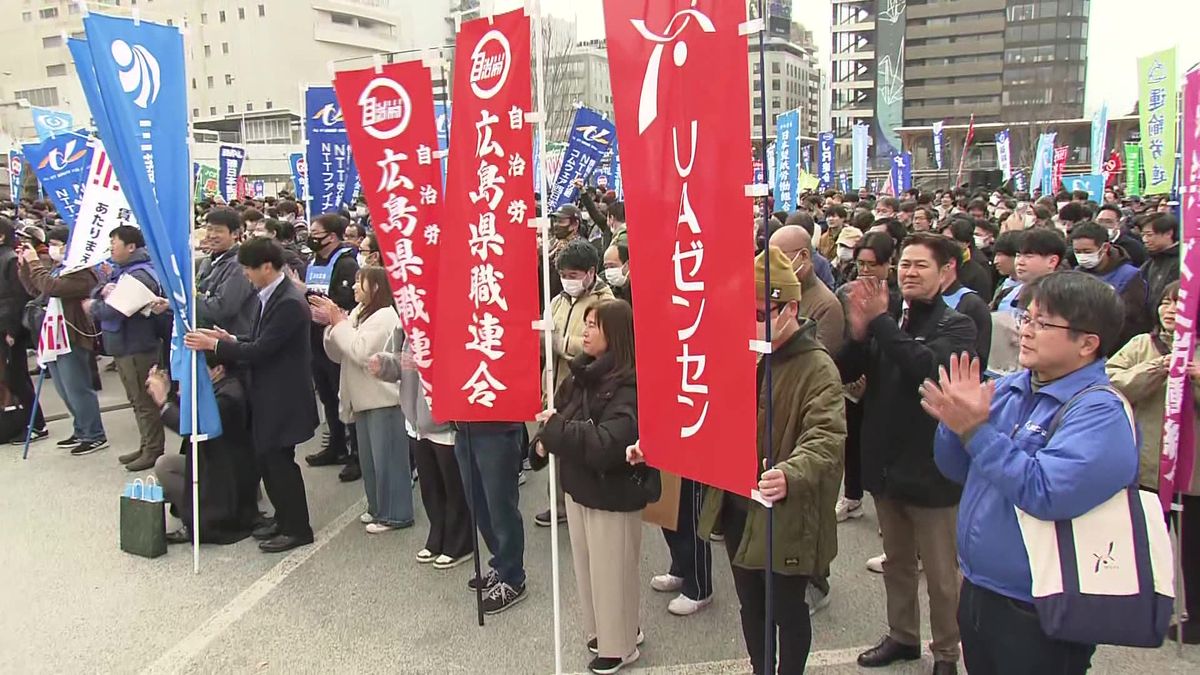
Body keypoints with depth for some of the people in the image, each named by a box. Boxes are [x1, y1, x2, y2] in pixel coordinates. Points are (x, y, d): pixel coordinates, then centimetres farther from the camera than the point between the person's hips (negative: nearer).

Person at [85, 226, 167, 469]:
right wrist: (102, 291, -10)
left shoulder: (140, 275, -19)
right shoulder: (122, 270, 14)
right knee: (138, 401, 17)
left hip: (138, 348, -10)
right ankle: (147, 447, 26)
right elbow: (93, 295, 14)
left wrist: (93, 307, -6)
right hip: (123, 346, 10)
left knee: (144, 402, -2)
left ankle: (154, 451, 7)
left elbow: (116, 310, -26)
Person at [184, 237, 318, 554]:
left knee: (279, 461, 0)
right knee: (266, 458, 16)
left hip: (283, 397, -9)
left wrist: (215, 345, -17)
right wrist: (231, 340, 0)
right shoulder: (269, 296, 8)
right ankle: (284, 517, 30)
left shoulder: (289, 303, -22)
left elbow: (261, 350, -23)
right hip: (267, 395, 9)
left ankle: (297, 528, 13)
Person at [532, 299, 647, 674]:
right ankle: (601, 631, 39)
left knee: (610, 573, 7)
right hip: (577, 487, 8)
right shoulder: (580, 375, 3)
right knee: (586, 568, 20)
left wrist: (556, 427, -22)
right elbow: (556, 413, 12)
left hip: (612, 495, -8)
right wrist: (543, 442, -9)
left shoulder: (629, 386, -21)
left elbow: (607, 444, -30)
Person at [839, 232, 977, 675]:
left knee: (940, 573, 10)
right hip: (886, 463, 5)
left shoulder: (956, 326, -9)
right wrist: (858, 331, -18)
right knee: (896, 563, 20)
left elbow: (928, 365, -30)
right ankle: (902, 636, 37)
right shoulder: (887, 320, 6)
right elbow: (844, 372, -1)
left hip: (930, 469, -5)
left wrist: (879, 321, -27)